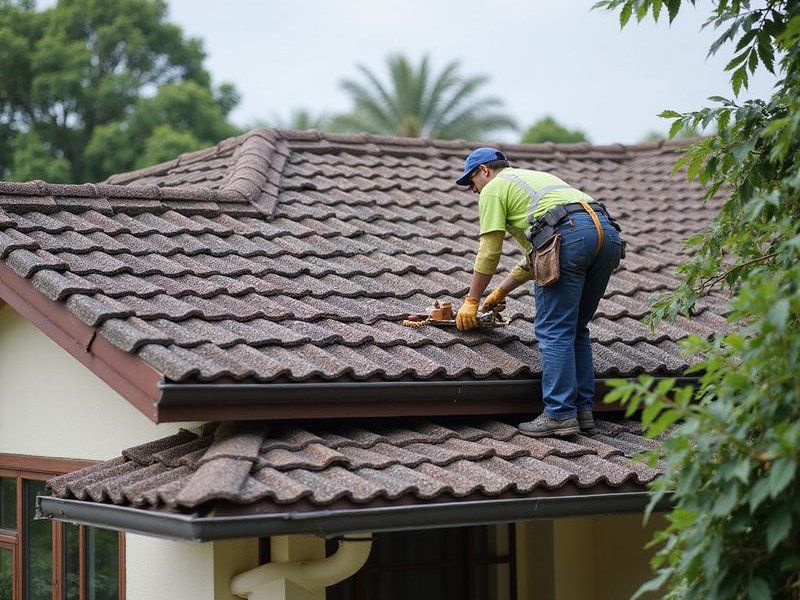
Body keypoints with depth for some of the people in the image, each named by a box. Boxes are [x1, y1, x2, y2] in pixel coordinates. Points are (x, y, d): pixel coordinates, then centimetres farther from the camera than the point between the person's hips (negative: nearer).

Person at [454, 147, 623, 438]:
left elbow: (489, 253, 11)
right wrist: (500, 292, 44)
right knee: (576, 329, 16)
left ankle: (559, 414, -8)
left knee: (554, 331, -5)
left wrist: (471, 301, 20)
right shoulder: (535, 178, 40)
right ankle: (582, 410, 15)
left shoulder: (493, 188, 15)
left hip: (569, 236, -8)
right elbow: (534, 257, 41)